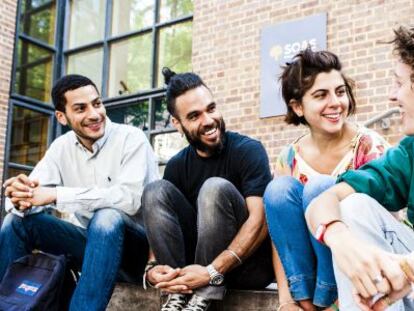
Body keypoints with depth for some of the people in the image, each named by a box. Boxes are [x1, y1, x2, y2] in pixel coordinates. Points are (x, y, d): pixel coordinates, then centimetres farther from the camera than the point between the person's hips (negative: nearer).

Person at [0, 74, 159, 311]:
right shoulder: (61, 147, 2)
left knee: (107, 217, -36)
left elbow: (130, 198, -31)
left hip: (138, 247, -5)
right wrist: (21, 197, -31)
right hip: (95, 241, 5)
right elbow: (35, 193, -5)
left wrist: (57, 195, -32)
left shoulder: (131, 138, -16)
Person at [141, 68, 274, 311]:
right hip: (200, 259, 4)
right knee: (156, 191, -13)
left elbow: (260, 220, -22)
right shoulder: (177, 166, 5)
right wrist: (152, 269, -20)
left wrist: (213, 272, -30)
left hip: (249, 262, -4)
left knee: (216, 188, -28)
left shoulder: (248, 150, -11)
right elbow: (159, 226, 1)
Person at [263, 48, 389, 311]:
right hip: (307, 260, 3)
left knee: (322, 188, -27)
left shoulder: (370, 147, -12)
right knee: (279, 189, -21)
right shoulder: (289, 158, -2)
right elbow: (277, 222, -3)